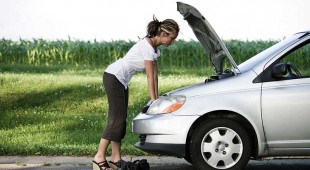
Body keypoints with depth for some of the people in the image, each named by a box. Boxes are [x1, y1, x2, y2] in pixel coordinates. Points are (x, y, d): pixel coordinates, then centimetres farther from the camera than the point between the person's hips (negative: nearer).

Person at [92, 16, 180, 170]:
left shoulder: (155, 48, 8)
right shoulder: (147, 46, -21)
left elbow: (154, 74, 8)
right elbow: (150, 76, -20)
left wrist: (156, 98, 4)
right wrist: (154, 100, -17)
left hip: (122, 81, 10)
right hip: (113, 76, -10)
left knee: (121, 119, 7)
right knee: (116, 119, -13)